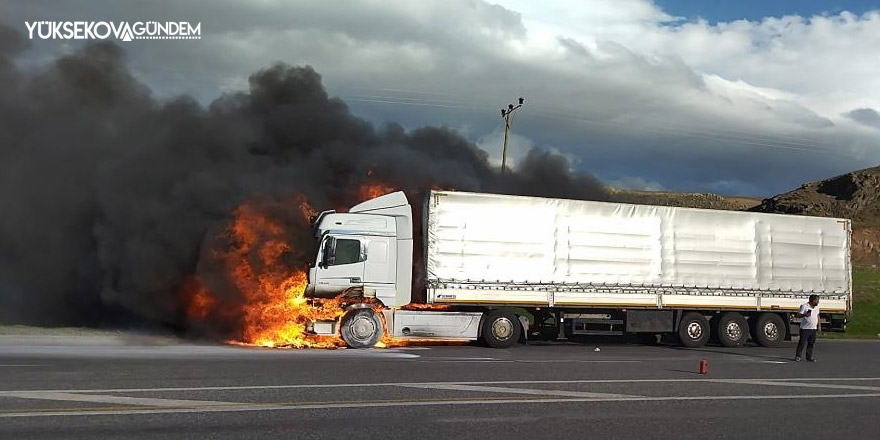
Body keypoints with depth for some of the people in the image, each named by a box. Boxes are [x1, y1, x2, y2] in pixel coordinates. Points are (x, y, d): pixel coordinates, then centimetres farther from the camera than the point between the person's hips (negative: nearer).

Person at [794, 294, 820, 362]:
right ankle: (797, 356, 3)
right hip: (805, 328, -6)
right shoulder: (804, 306, -9)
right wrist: (805, 315, -29)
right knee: (802, 343, -5)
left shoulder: (816, 307, 13)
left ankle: (809, 357, 14)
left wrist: (819, 325, 15)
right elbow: (798, 315, -11)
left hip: (813, 329, 6)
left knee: (811, 343, 7)